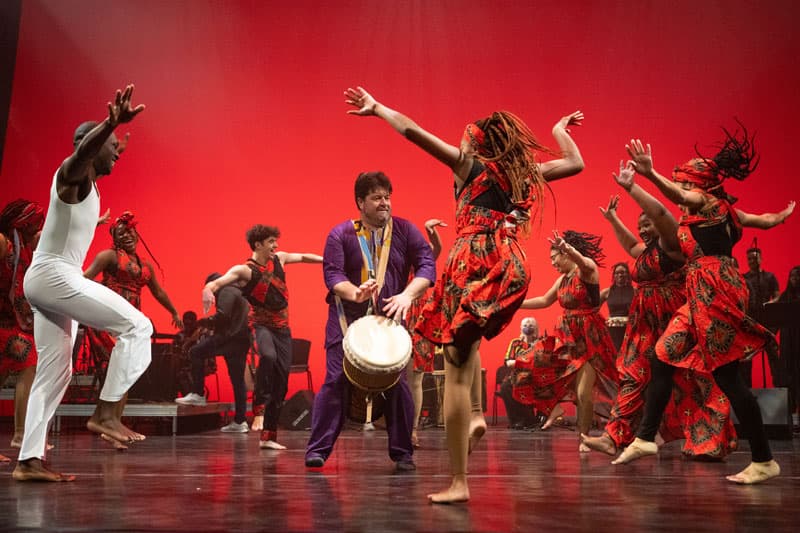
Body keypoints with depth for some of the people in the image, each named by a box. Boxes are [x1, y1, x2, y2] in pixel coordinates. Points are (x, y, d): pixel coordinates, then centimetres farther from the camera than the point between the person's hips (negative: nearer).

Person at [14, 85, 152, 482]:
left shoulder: (88, 184, 17)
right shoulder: (71, 174, -10)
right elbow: (82, 150, -36)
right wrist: (112, 124, -53)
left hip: (50, 279, 10)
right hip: (53, 275, -10)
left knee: (54, 371, 9)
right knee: (137, 326, -13)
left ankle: (29, 461, 9)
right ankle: (105, 413, -15)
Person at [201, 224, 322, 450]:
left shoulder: (279, 258, 7)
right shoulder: (244, 270, -11)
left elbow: (304, 257, 23)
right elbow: (217, 282, -24)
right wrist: (208, 290, -46)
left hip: (282, 329, 6)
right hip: (260, 326, -6)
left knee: (281, 382, 2)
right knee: (268, 356, -38)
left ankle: (268, 436, 9)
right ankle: (259, 408, -27)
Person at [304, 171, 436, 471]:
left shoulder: (404, 230, 3)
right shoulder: (341, 234, -1)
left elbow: (427, 264, -5)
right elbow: (332, 273, -10)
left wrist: (408, 294, -23)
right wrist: (355, 293, -31)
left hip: (390, 320, 1)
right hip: (347, 320, -1)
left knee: (398, 384, -2)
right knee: (335, 382, -5)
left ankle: (403, 453, 10)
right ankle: (318, 449, 2)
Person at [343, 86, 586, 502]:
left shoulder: (471, 165, 4)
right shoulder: (526, 173, 17)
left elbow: (412, 130, 0)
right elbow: (575, 163, 32)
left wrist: (376, 108, 12)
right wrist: (560, 130, 45)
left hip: (475, 264, -6)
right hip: (511, 270, 6)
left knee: (456, 369, -5)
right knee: (469, 338, 36)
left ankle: (459, 482, -7)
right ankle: (475, 415, 15)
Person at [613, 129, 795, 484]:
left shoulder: (705, 200, -4)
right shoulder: (724, 209, 20)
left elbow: (679, 195, -27)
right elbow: (764, 220, 33)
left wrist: (650, 174, -46)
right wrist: (783, 215, 56)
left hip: (714, 292, -10)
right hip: (702, 296, 10)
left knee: (726, 375, -7)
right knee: (662, 358, 8)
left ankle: (764, 461, -1)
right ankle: (645, 438, 12)